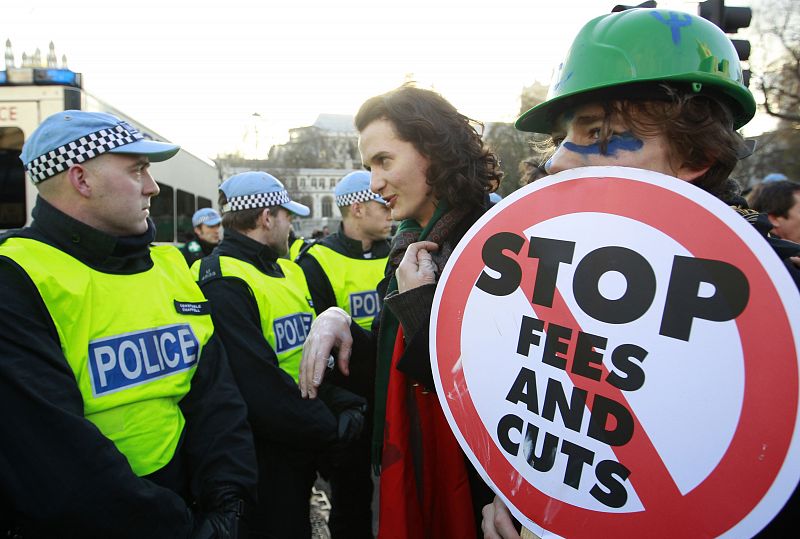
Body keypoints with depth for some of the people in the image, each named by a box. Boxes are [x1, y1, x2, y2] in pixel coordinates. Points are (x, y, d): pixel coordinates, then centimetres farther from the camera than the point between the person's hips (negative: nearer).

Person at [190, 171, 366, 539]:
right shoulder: (221, 284, -22)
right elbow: (260, 389, -28)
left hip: (299, 453, 8)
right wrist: (333, 430, -19)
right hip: (263, 463, -8)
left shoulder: (289, 272, 7)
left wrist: (347, 406, -5)